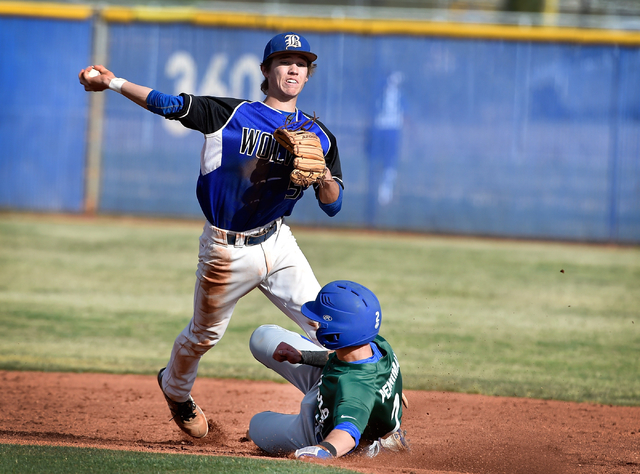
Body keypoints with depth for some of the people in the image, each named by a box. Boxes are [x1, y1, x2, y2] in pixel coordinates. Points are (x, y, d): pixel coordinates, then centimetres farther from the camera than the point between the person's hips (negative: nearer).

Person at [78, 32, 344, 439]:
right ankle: (175, 388, 45)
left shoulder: (318, 136, 1)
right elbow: (169, 104, -10)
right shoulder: (232, 115, -9)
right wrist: (113, 82, -19)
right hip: (227, 249, -3)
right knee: (205, 334, 14)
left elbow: (332, 206, -1)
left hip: (278, 243, 3)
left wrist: (324, 176, -22)